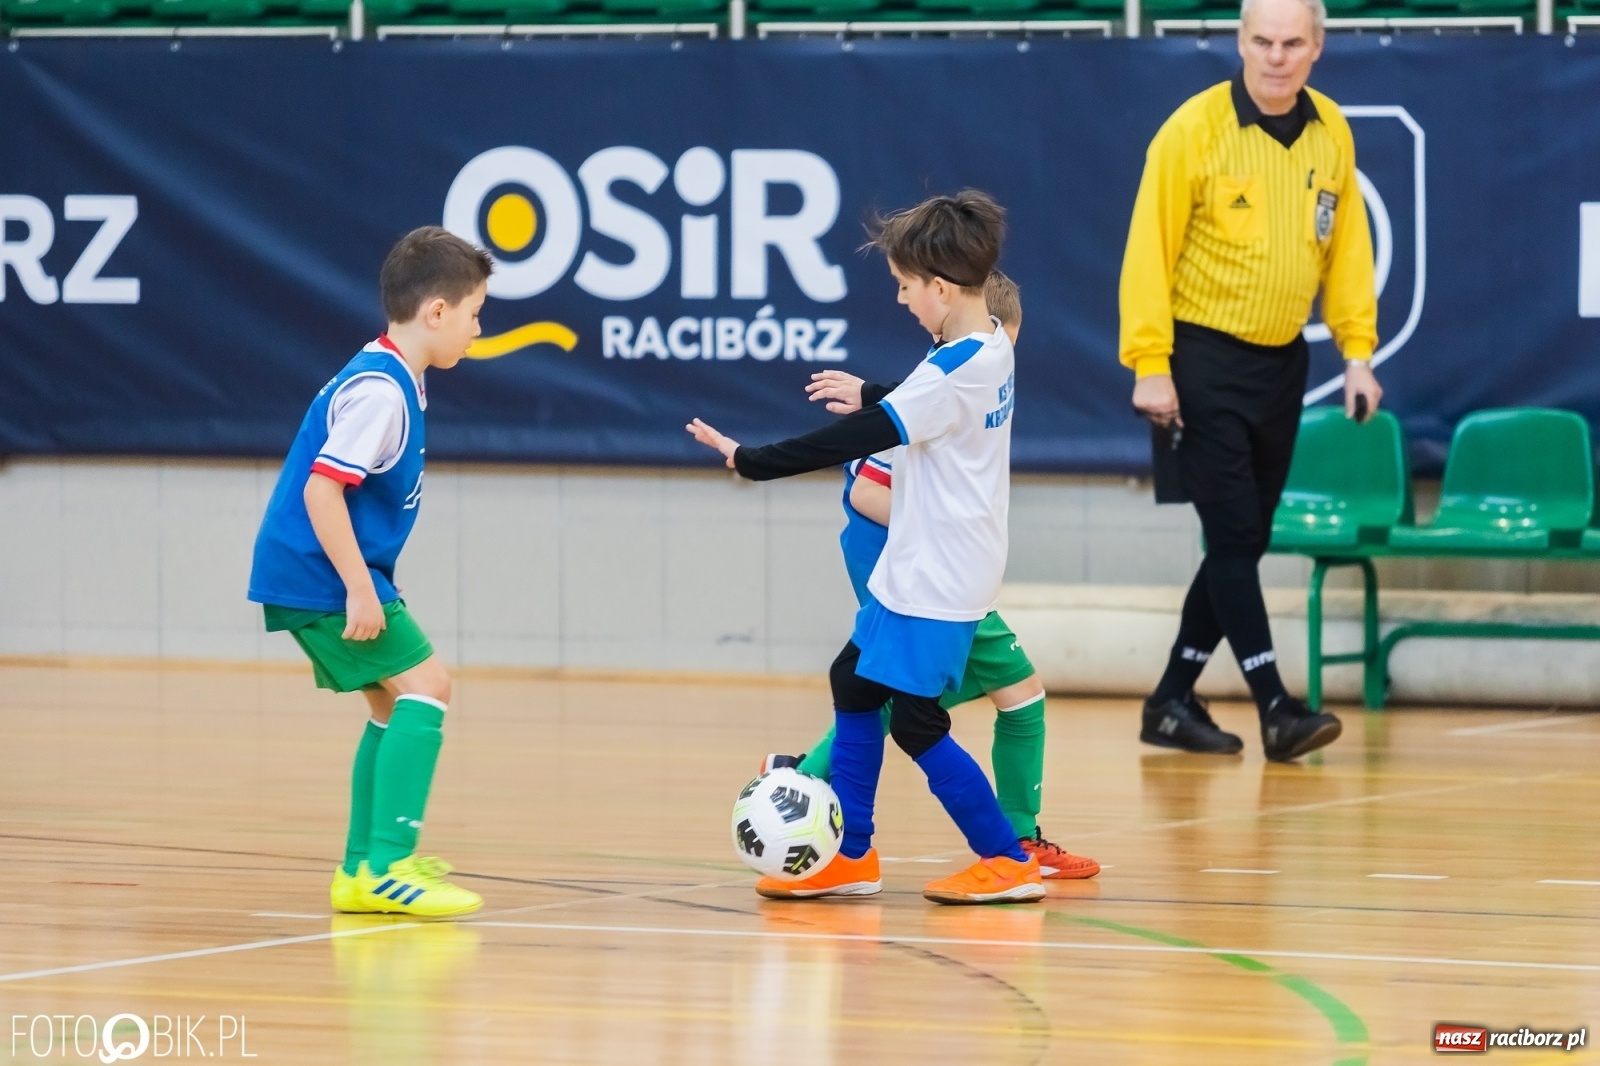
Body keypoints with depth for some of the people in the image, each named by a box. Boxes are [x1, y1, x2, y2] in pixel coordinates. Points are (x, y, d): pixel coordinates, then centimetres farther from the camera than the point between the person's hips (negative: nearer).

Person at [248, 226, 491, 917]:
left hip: (309, 576, 10)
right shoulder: (379, 390, -18)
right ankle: (387, 865, -20)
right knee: (424, 686, -14)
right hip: (323, 575, -10)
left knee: (394, 707, 16)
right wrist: (359, 588, -24)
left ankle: (364, 871, 20)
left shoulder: (390, 380, 14)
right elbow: (321, 488, -24)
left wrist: (363, 584, 25)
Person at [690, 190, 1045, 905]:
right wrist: (872, 395, 32)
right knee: (853, 682, 16)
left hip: (938, 580, -10)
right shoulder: (990, 350, 6)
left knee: (915, 720, -6)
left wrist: (751, 461, -21)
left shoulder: (954, 374, -22)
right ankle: (850, 857, 21)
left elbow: (861, 438, -24)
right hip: (919, 571, 10)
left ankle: (1008, 864, 1)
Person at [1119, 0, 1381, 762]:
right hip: (1203, 359, -6)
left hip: (1281, 362, 6)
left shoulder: (1332, 134, 4)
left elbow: (1346, 246, 11)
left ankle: (1173, 702, 20)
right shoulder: (1195, 129, -11)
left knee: (1246, 542, 9)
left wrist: (1357, 351, 4)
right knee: (1233, 535, -9)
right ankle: (1274, 709, -9)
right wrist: (1150, 366, -14)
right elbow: (1150, 249, -10)